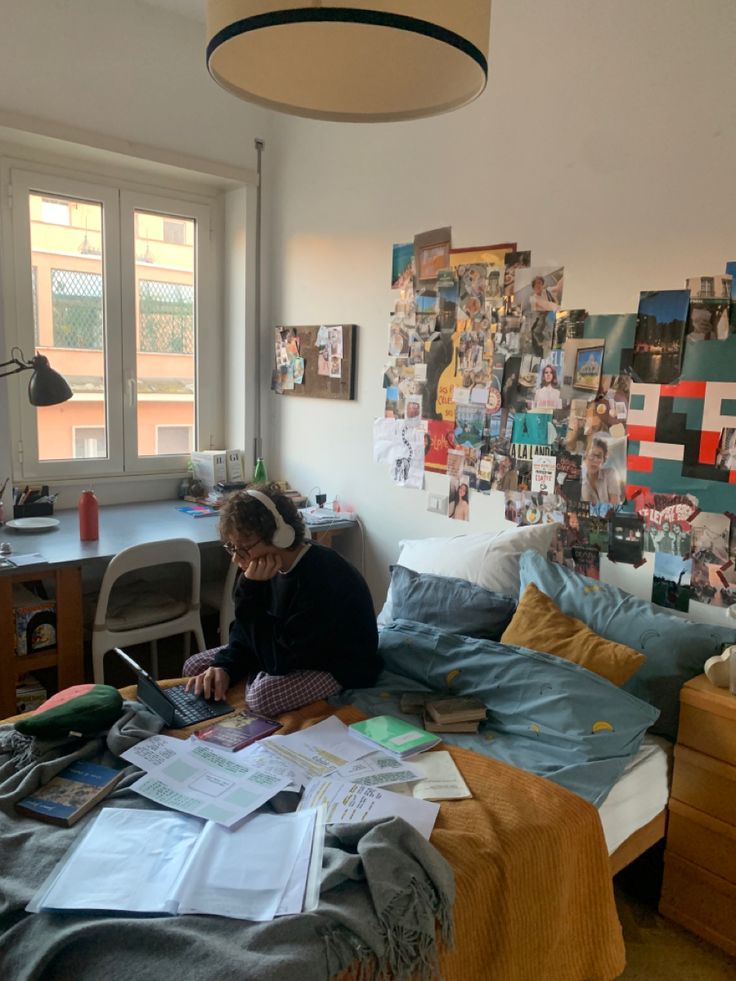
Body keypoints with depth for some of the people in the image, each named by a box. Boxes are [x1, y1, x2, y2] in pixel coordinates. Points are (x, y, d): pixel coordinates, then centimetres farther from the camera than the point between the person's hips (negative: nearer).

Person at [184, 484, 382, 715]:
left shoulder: (322, 579, -35)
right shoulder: (271, 567, -9)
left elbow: (279, 661, -31)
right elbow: (245, 633, 1)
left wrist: (253, 590, -33)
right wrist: (224, 668, -19)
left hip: (341, 666, -7)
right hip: (292, 653, 7)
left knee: (263, 695, -34)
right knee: (195, 667, 2)